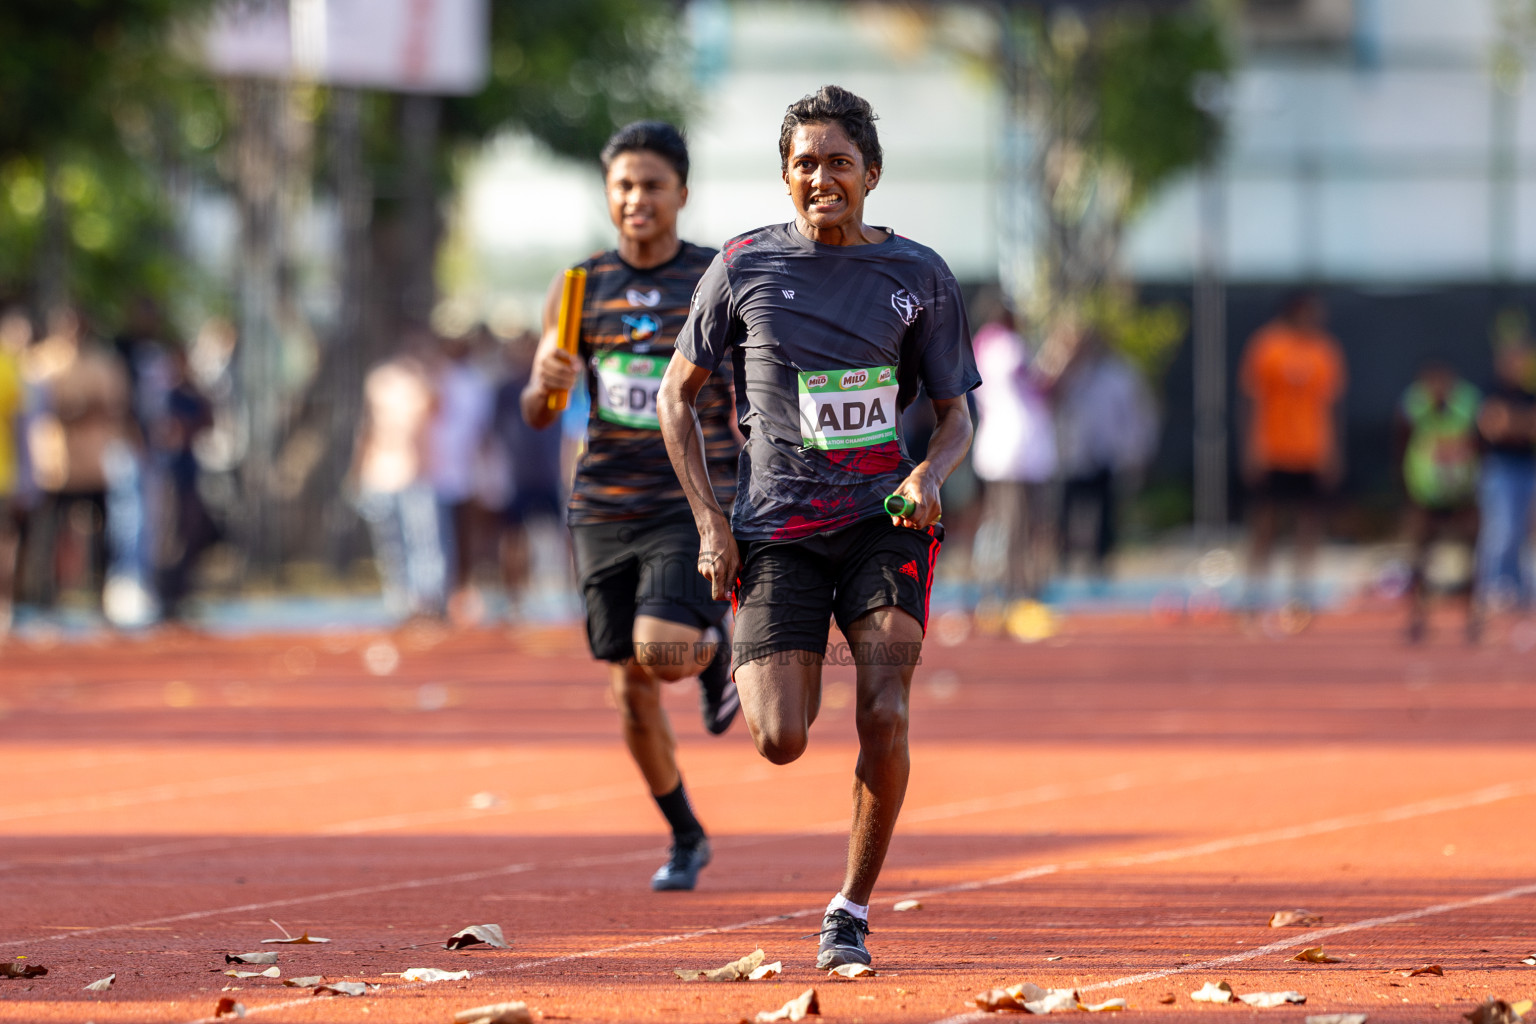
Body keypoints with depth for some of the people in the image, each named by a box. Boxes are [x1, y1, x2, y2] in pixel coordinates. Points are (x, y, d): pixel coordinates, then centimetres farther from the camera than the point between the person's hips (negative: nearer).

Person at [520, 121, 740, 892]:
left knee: (664, 651, -24)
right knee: (631, 686, 6)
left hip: (693, 503, -3)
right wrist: (546, 384, -15)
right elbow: (536, 415, 8)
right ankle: (685, 840, 26)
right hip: (605, 506, 3)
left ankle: (718, 648, 13)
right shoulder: (582, 288, 4)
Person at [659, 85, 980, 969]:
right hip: (778, 528, 0)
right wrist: (710, 520, 1)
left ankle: (853, 912, -1)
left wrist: (930, 474, -16)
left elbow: (957, 415, 7)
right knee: (782, 742, -10)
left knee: (885, 714, -18)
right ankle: (753, 667, 30)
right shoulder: (746, 266, 2)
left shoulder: (920, 275, 3)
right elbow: (679, 394, 10)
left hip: (886, 517, 0)